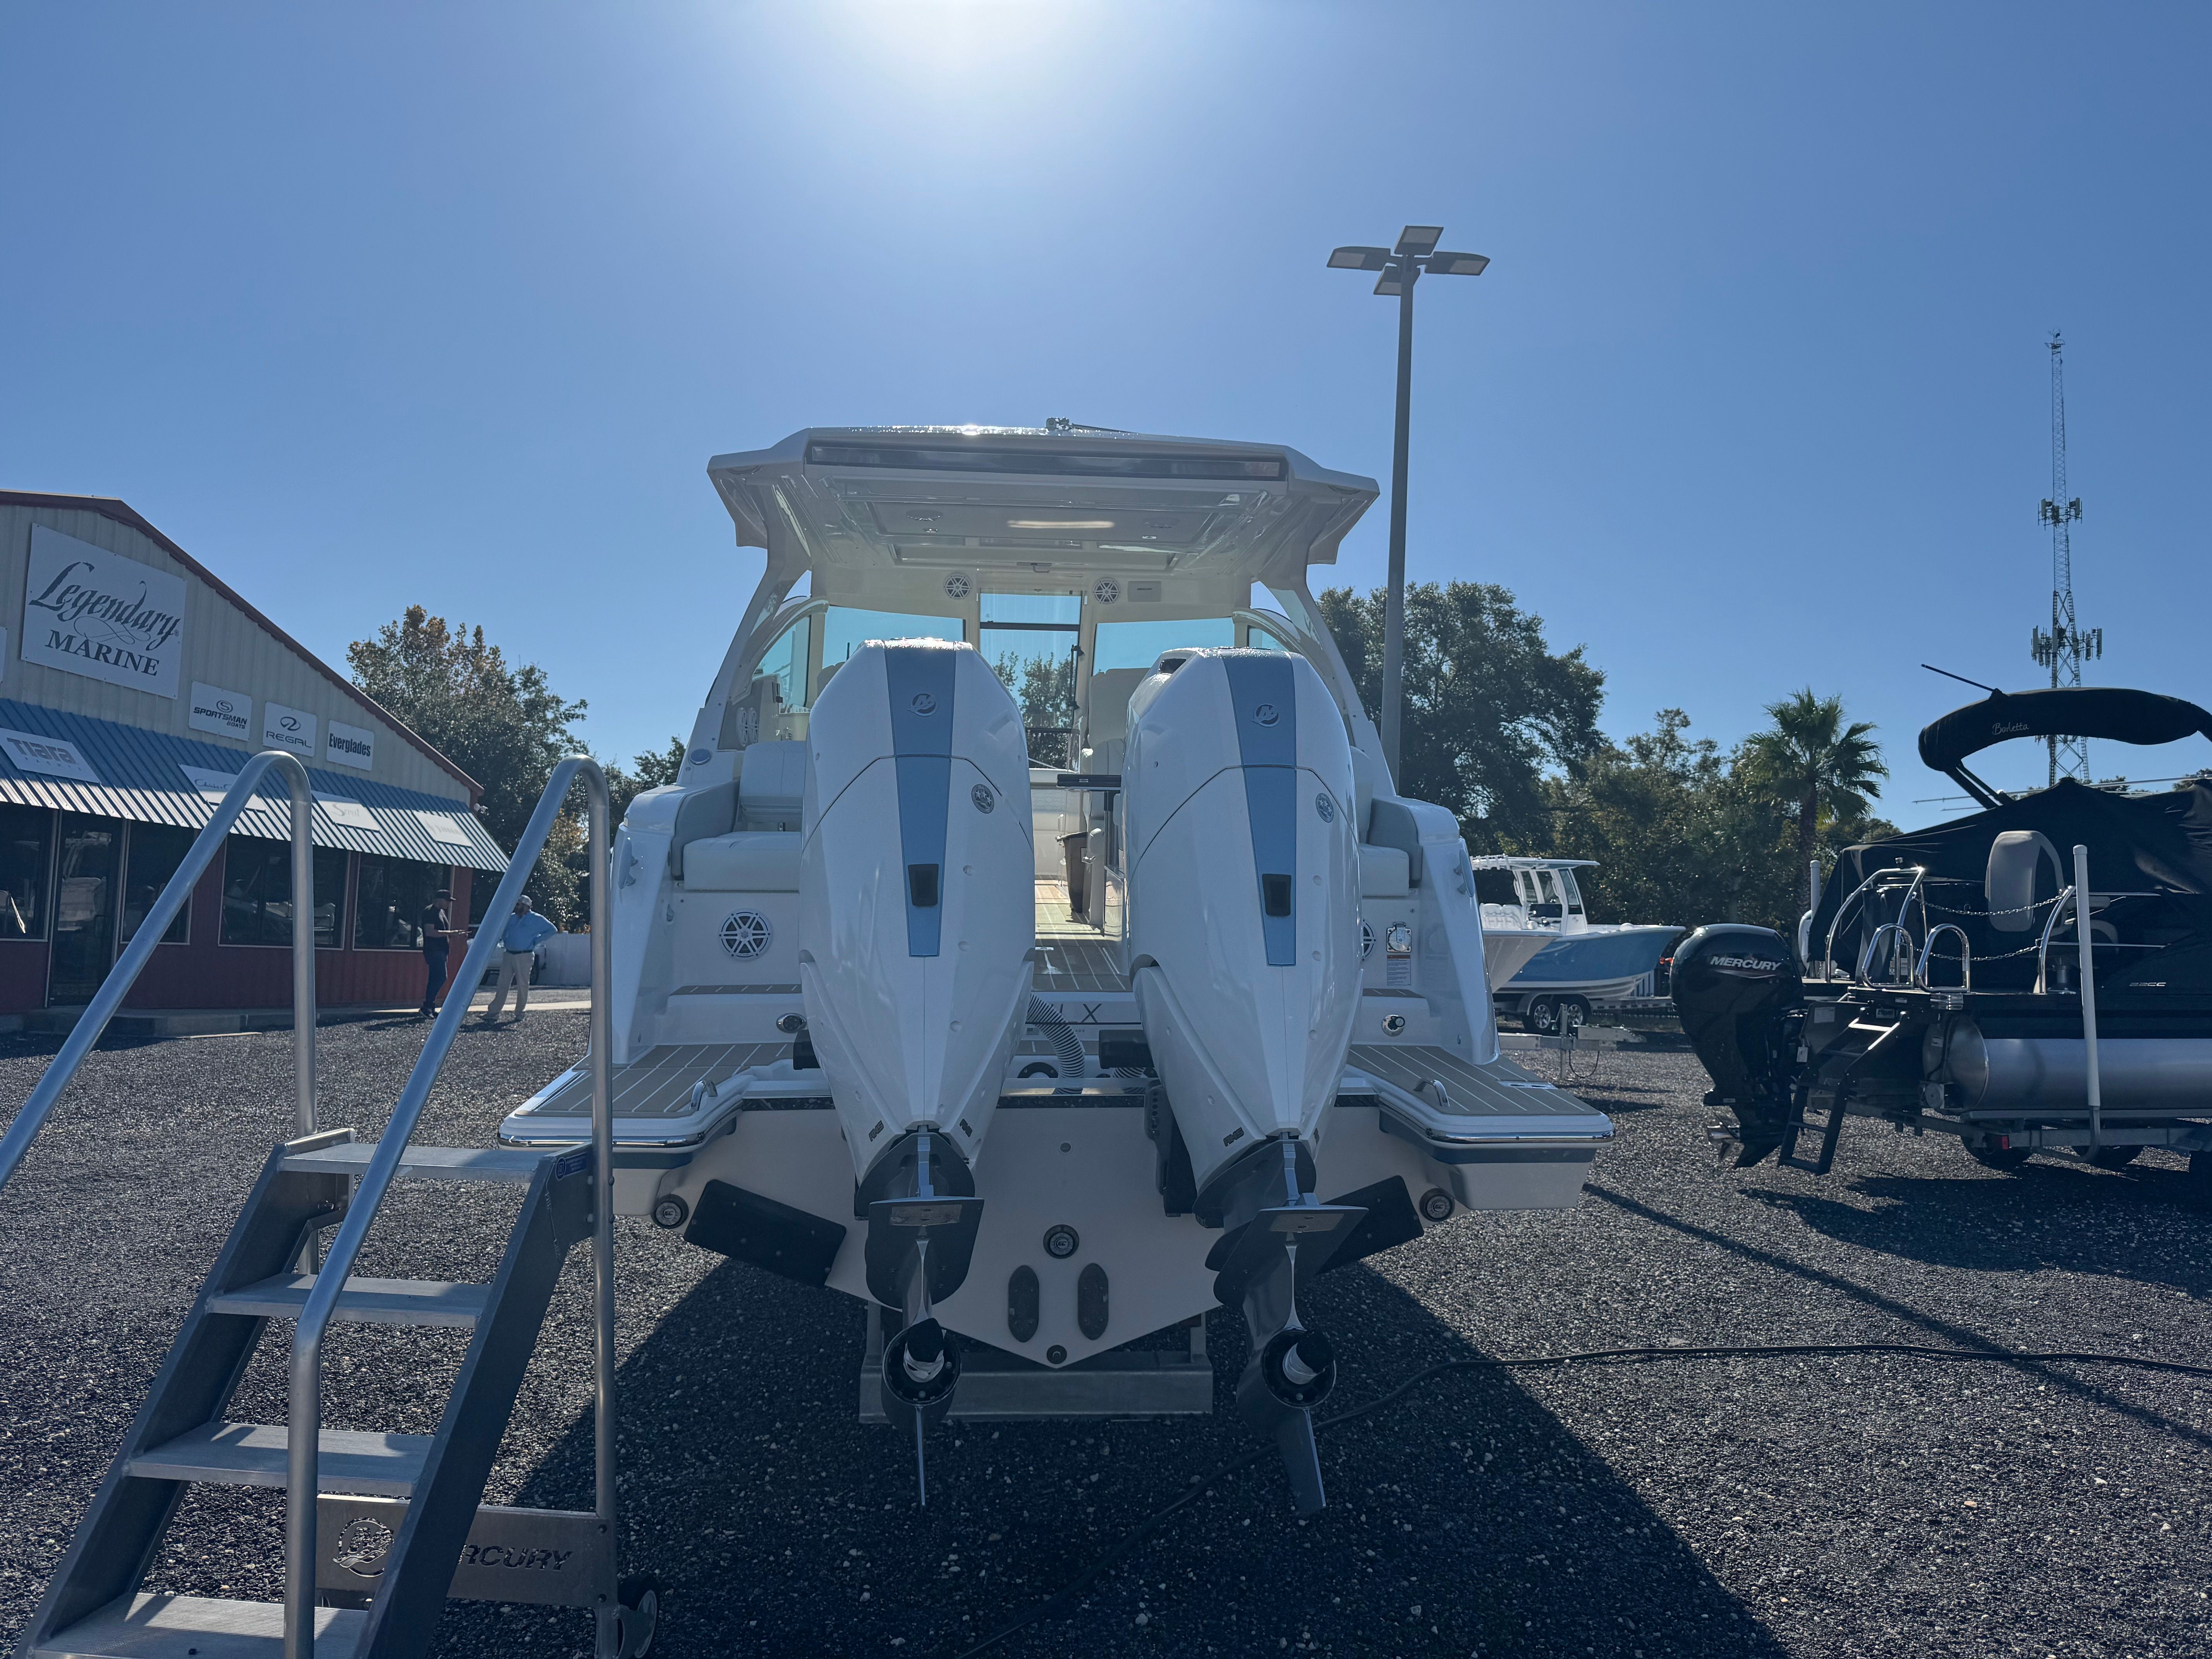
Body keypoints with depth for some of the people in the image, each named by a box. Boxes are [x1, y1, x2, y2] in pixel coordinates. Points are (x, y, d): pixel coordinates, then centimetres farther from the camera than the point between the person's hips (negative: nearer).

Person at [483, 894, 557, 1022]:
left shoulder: (536, 919, -1)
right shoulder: (511, 918, 15)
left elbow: (552, 930, -2)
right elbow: (501, 931, 30)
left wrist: (536, 941, -4)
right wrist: (504, 942, 12)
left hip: (524, 956, -5)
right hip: (508, 955, 5)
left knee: (523, 986, -1)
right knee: (503, 985, 2)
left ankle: (519, 1014, 8)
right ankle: (493, 1013, 2)